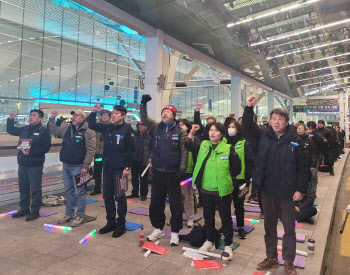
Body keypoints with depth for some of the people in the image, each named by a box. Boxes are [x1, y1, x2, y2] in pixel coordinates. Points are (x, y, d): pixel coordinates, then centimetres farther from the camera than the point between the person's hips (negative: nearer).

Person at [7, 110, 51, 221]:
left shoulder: (43, 131, -8)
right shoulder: (24, 129, 13)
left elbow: (46, 147, -16)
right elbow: (10, 130, 26)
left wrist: (31, 152, -22)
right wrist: (11, 119, 10)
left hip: (35, 165, -7)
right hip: (22, 163, 7)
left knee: (35, 189, 1)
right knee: (23, 188, 15)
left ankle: (35, 211, 12)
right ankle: (24, 209, 29)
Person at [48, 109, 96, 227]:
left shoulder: (88, 132, -12)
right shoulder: (67, 129, 11)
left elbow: (91, 150, -16)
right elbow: (54, 130, 28)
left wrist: (85, 166, -19)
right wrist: (52, 119, 14)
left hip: (78, 167, -7)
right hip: (66, 166, 8)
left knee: (79, 192, 0)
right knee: (68, 191, 16)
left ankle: (80, 216, 12)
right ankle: (69, 214, 29)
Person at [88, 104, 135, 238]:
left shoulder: (127, 129, -9)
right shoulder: (107, 128, 9)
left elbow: (130, 149, -12)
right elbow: (92, 126, 15)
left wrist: (127, 167, -15)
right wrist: (93, 112, -1)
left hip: (120, 169, -6)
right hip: (107, 167, 6)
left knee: (120, 198, 3)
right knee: (107, 196, 13)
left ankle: (121, 225, 16)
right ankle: (111, 222, 28)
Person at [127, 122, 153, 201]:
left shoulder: (149, 136, -6)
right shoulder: (135, 134, 9)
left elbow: (153, 148, -8)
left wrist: (150, 157, -15)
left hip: (143, 161, -5)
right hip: (134, 159, 5)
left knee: (143, 178, 4)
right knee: (134, 177, 14)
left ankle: (143, 194, 16)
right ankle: (135, 193, 27)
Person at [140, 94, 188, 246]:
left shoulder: (180, 131, -2)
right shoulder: (156, 127, 8)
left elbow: (184, 151, -5)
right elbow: (144, 119, -6)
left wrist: (182, 169, -11)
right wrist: (143, 104, -19)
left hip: (173, 173, -3)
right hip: (158, 172, 4)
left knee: (175, 204, 5)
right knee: (156, 202, 12)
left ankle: (175, 232, 20)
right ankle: (158, 229, 30)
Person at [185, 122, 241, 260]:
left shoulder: (228, 149, -10)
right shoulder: (203, 145, 3)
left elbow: (237, 167, -4)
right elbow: (188, 146, 16)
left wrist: (227, 178, -1)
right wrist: (192, 133, 3)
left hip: (222, 191, -4)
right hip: (206, 189, 4)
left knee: (226, 218, 9)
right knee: (208, 217, 18)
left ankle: (228, 245, 24)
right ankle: (210, 241, 35)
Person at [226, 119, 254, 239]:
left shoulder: (244, 143, -4)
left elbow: (250, 162, -6)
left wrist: (248, 179, -11)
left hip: (239, 179, -3)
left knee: (239, 205, 9)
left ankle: (241, 227, 24)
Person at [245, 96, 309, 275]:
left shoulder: (296, 142, -8)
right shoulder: (264, 137, 1)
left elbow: (303, 168, -7)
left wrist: (300, 189, -13)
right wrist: (249, 107, -6)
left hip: (287, 192, -3)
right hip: (267, 191, 3)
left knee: (289, 228, 10)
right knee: (269, 226, 16)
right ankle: (271, 258, 32)